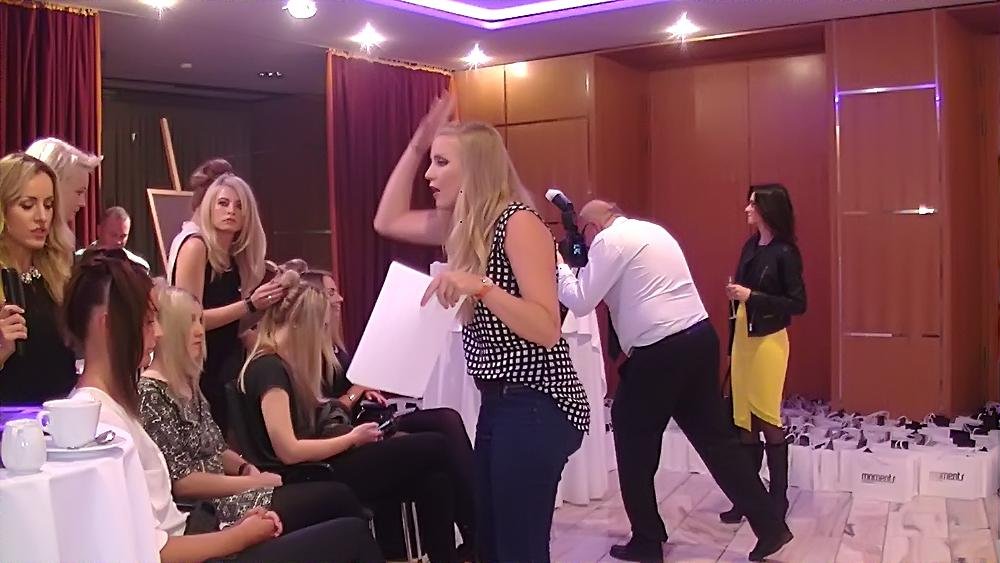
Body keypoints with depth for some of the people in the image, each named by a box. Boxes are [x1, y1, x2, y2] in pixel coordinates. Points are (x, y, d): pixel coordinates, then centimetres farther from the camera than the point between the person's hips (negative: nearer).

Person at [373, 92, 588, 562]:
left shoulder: (519, 223, -16)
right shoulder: (463, 225, 10)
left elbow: (548, 330, -21)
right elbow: (388, 221, 15)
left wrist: (482, 286, -33)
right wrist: (416, 145, 10)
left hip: (536, 405, -9)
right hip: (498, 401, 9)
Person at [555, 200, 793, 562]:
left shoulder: (608, 240, -6)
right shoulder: (652, 230, 20)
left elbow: (580, 302, -7)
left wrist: (557, 264, 8)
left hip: (660, 352, -8)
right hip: (699, 337, 8)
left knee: (635, 445, 8)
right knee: (713, 435, 13)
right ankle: (770, 527, 16)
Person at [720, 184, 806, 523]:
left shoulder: (785, 253, -11)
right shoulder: (750, 247, 9)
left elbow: (798, 304, -13)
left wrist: (752, 296, -18)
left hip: (768, 340, -7)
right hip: (742, 337, 7)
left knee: (767, 419, -1)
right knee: (744, 419, 9)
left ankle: (778, 498, 13)